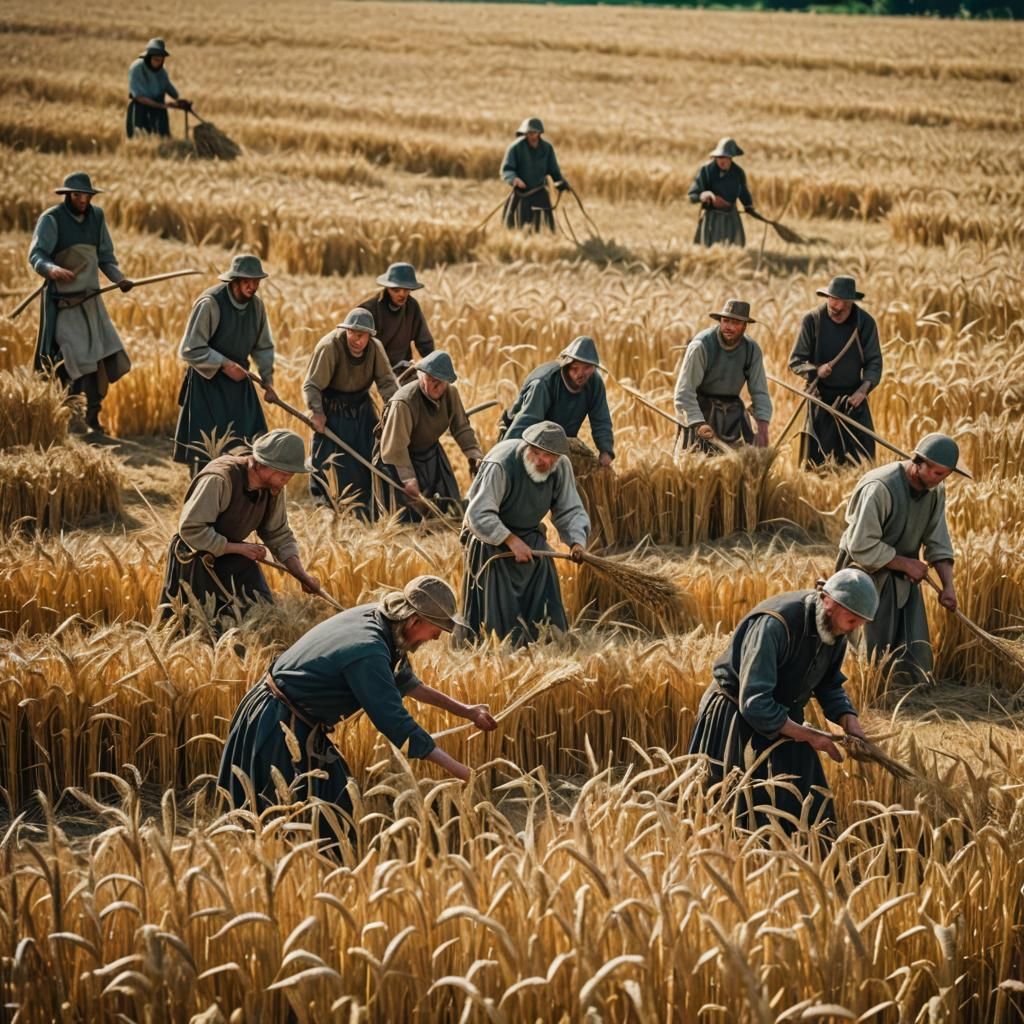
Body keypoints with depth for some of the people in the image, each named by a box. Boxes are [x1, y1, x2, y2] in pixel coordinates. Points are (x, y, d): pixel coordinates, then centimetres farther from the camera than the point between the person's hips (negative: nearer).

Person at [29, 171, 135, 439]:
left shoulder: (96, 216, 8)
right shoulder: (51, 219, -10)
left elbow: (105, 256, 13)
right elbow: (36, 255, -19)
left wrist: (119, 279, -5)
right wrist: (52, 269, -40)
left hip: (91, 299, 6)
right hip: (62, 302, -6)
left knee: (104, 356, 0)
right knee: (77, 360, -12)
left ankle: (92, 420, 11)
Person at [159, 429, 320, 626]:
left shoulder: (274, 488, -7)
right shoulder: (219, 479, -31)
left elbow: (279, 535, 4)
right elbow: (190, 530, -29)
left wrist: (302, 575, -8)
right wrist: (239, 547, -25)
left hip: (232, 558, 7)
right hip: (196, 559, -7)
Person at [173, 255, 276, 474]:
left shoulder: (256, 305, 0)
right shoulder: (210, 303, -20)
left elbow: (263, 347, 15)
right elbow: (190, 350, -19)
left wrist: (267, 381, 7)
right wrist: (224, 364, -22)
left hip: (238, 381, 6)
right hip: (207, 383, -6)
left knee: (254, 445, 4)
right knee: (206, 448, -4)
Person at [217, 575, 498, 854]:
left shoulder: (373, 617, -1)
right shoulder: (367, 653, -29)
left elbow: (403, 680, 16)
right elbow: (397, 725, -27)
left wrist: (464, 710, 16)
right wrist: (460, 771, -22)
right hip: (279, 734, -10)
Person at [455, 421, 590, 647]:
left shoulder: (562, 467, -11)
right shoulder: (501, 464, -29)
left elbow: (570, 511, -3)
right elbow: (479, 515, -28)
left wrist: (576, 541, -22)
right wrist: (511, 541, -33)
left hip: (529, 537, 5)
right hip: (491, 538, -5)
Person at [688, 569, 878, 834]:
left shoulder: (834, 629, -8)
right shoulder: (774, 625, -32)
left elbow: (829, 685, 9)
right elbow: (754, 705, -32)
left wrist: (849, 720, -11)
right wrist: (808, 735, -25)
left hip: (783, 718, 7)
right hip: (737, 719, -7)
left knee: (810, 809, 3)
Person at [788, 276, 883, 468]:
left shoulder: (865, 322, -4)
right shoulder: (813, 320, -7)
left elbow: (874, 362, 0)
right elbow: (795, 361, -3)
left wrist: (864, 389, -18)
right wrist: (816, 370, -24)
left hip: (853, 398, 1)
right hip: (822, 398, -1)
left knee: (862, 458, -2)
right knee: (817, 459, -1)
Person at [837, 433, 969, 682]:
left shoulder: (935, 489, -3)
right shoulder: (879, 488, -27)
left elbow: (938, 541, 2)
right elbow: (862, 547, -26)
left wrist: (948, 585, -11)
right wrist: (907, 564, -18)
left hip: (904, 580, 7)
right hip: (869, 573, -7)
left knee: (916, 657, 4)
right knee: (875, 652, -5)